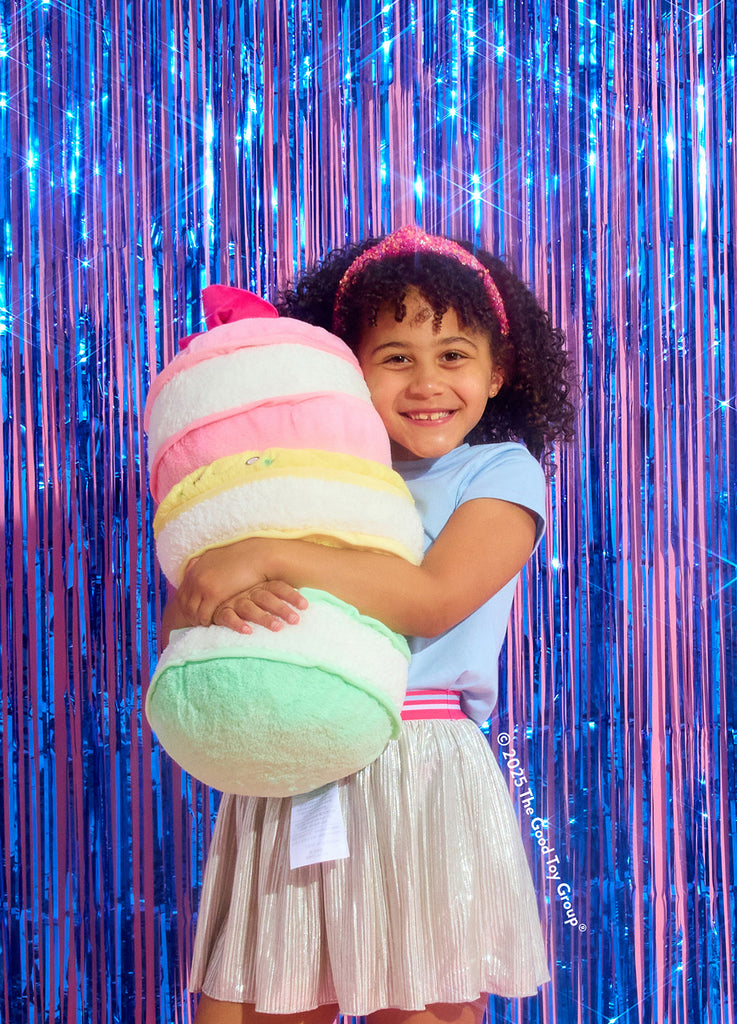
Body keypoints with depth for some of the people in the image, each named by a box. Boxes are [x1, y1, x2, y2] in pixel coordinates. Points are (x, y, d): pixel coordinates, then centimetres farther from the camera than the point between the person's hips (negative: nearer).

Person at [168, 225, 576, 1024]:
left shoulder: (503, 472, 5)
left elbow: (432, 598, -13)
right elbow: (182, 615, 12)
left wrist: (267, 556, -16)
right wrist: (218, 597, -10)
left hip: (420, 773, -3)